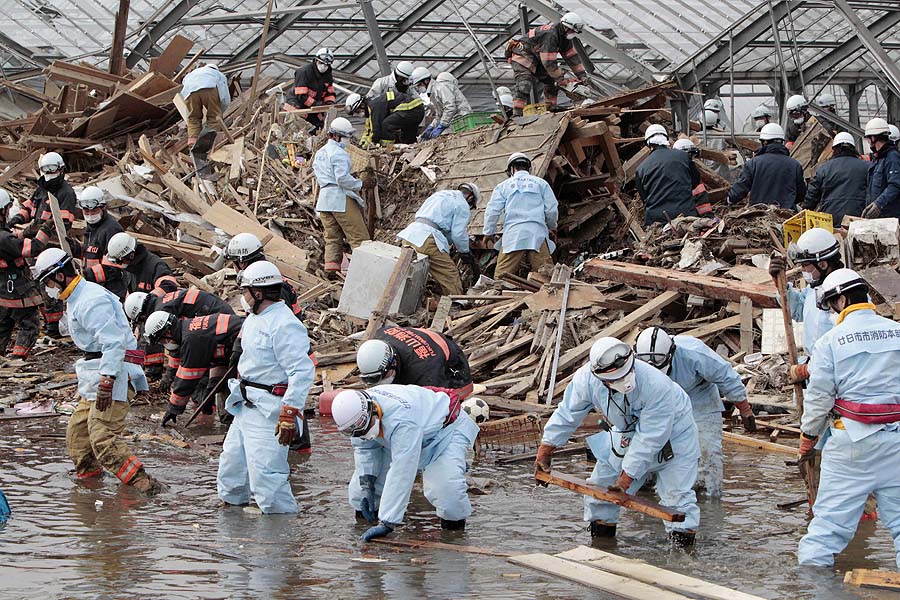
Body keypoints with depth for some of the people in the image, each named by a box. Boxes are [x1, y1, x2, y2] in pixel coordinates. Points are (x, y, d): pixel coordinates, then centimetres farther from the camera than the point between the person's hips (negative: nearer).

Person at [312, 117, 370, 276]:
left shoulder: (319, 153, 17)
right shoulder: (339, 153, -12)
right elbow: (343, 178, -21)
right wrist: (359, 184, -7)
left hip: (324, 198, 8)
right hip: (341, 198, -8)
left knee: (332, 237, 9)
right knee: (358, 236, -5)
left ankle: (331, 266, -2)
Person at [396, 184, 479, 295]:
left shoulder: (440, 194, 28)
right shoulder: (463, 206, 4)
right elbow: (458, 234, -3)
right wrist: (465, 253, 15)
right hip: (427, 239, -8)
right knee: (450, 276, -1)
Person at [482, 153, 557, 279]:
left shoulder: (503, 186, 15)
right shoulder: (541, 183, 15)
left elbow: (492, 211, 9)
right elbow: (552, 210, 12)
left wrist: (489, 233, 22)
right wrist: (552, 228, 30)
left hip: (512, 236, 0)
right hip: (537, 234, 0)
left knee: (501, 277, -4)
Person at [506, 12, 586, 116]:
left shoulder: (565, 37, 0)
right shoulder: (550, 35, -31)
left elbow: (572, 56, 10)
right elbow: (549, 62, -29)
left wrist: (582, 74, 7)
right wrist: (560, 79, -20)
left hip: (536, 59, 10)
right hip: (522, 55, -10)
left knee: (551, 82, 10)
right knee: (524, 86, -25)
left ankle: (550, 110, 16)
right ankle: (517, 115, -32)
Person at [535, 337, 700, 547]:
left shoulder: (657, 386, -41)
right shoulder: (585, 379, -28)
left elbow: (649, 439, -34)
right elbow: (567, 414, -10)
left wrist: (627, 476, -32)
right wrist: (545, 450, -4)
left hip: (672, 434, -5)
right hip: (625, 435, 5)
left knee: (677, 496, -14)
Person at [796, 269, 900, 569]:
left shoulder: (830, 341, -5)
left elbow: (819, 396, -4)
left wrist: (808, 437, 10)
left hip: (852, 439, -2)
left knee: (831, 513, 4)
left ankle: (810, 568, 6)